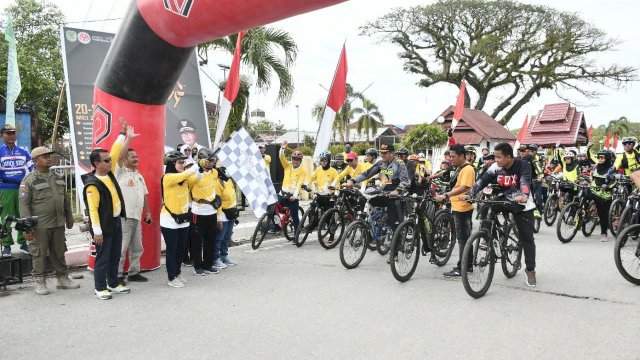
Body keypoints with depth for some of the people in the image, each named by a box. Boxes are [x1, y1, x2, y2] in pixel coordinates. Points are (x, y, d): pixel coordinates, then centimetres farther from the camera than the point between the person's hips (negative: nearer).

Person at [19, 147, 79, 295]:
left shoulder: (58, 178, 13)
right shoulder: (29, 181, -6)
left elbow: (66, 199, 20)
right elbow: (24, 204, -9)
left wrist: (69, 218, 20)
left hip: (58, 224, 5)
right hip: (40, 226, -5)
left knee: (59, 252, 13)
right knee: (39, 254, 2)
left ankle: (63, 279, 24)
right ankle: (40, 283, 13)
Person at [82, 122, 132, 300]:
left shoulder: (109, 173, 4)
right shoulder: (92, 185, -19)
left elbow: (115, 152, 10)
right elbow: (93, 209, -20)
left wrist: (123, 134, 9)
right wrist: (97, 231, -21)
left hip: (116, 222, 8)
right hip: (104, 226, -8)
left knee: (115, 255, 15)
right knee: (103, 257, 1)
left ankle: (113, 283, 27)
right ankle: (100, 288, 11)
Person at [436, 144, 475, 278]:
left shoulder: (467, 169, -16)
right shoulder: (460, 168, 15)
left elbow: (463, 188, -28)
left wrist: (445, 195, -35)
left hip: (463, 209, -10)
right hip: (458, 207, 10)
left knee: (463, 239, -5)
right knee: (465, 238, 15)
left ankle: (461, 268, -2)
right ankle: (468, 265, 22)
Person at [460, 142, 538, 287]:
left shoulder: (523, 166, -21)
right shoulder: (495, 167, -11)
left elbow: (525, 181, -37)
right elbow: (482, 181, -20)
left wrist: (524, 196, -58)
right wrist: (469, 195, -36)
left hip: (523, 205, -3)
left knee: (527, 238, -1)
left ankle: (530, 270, 13)